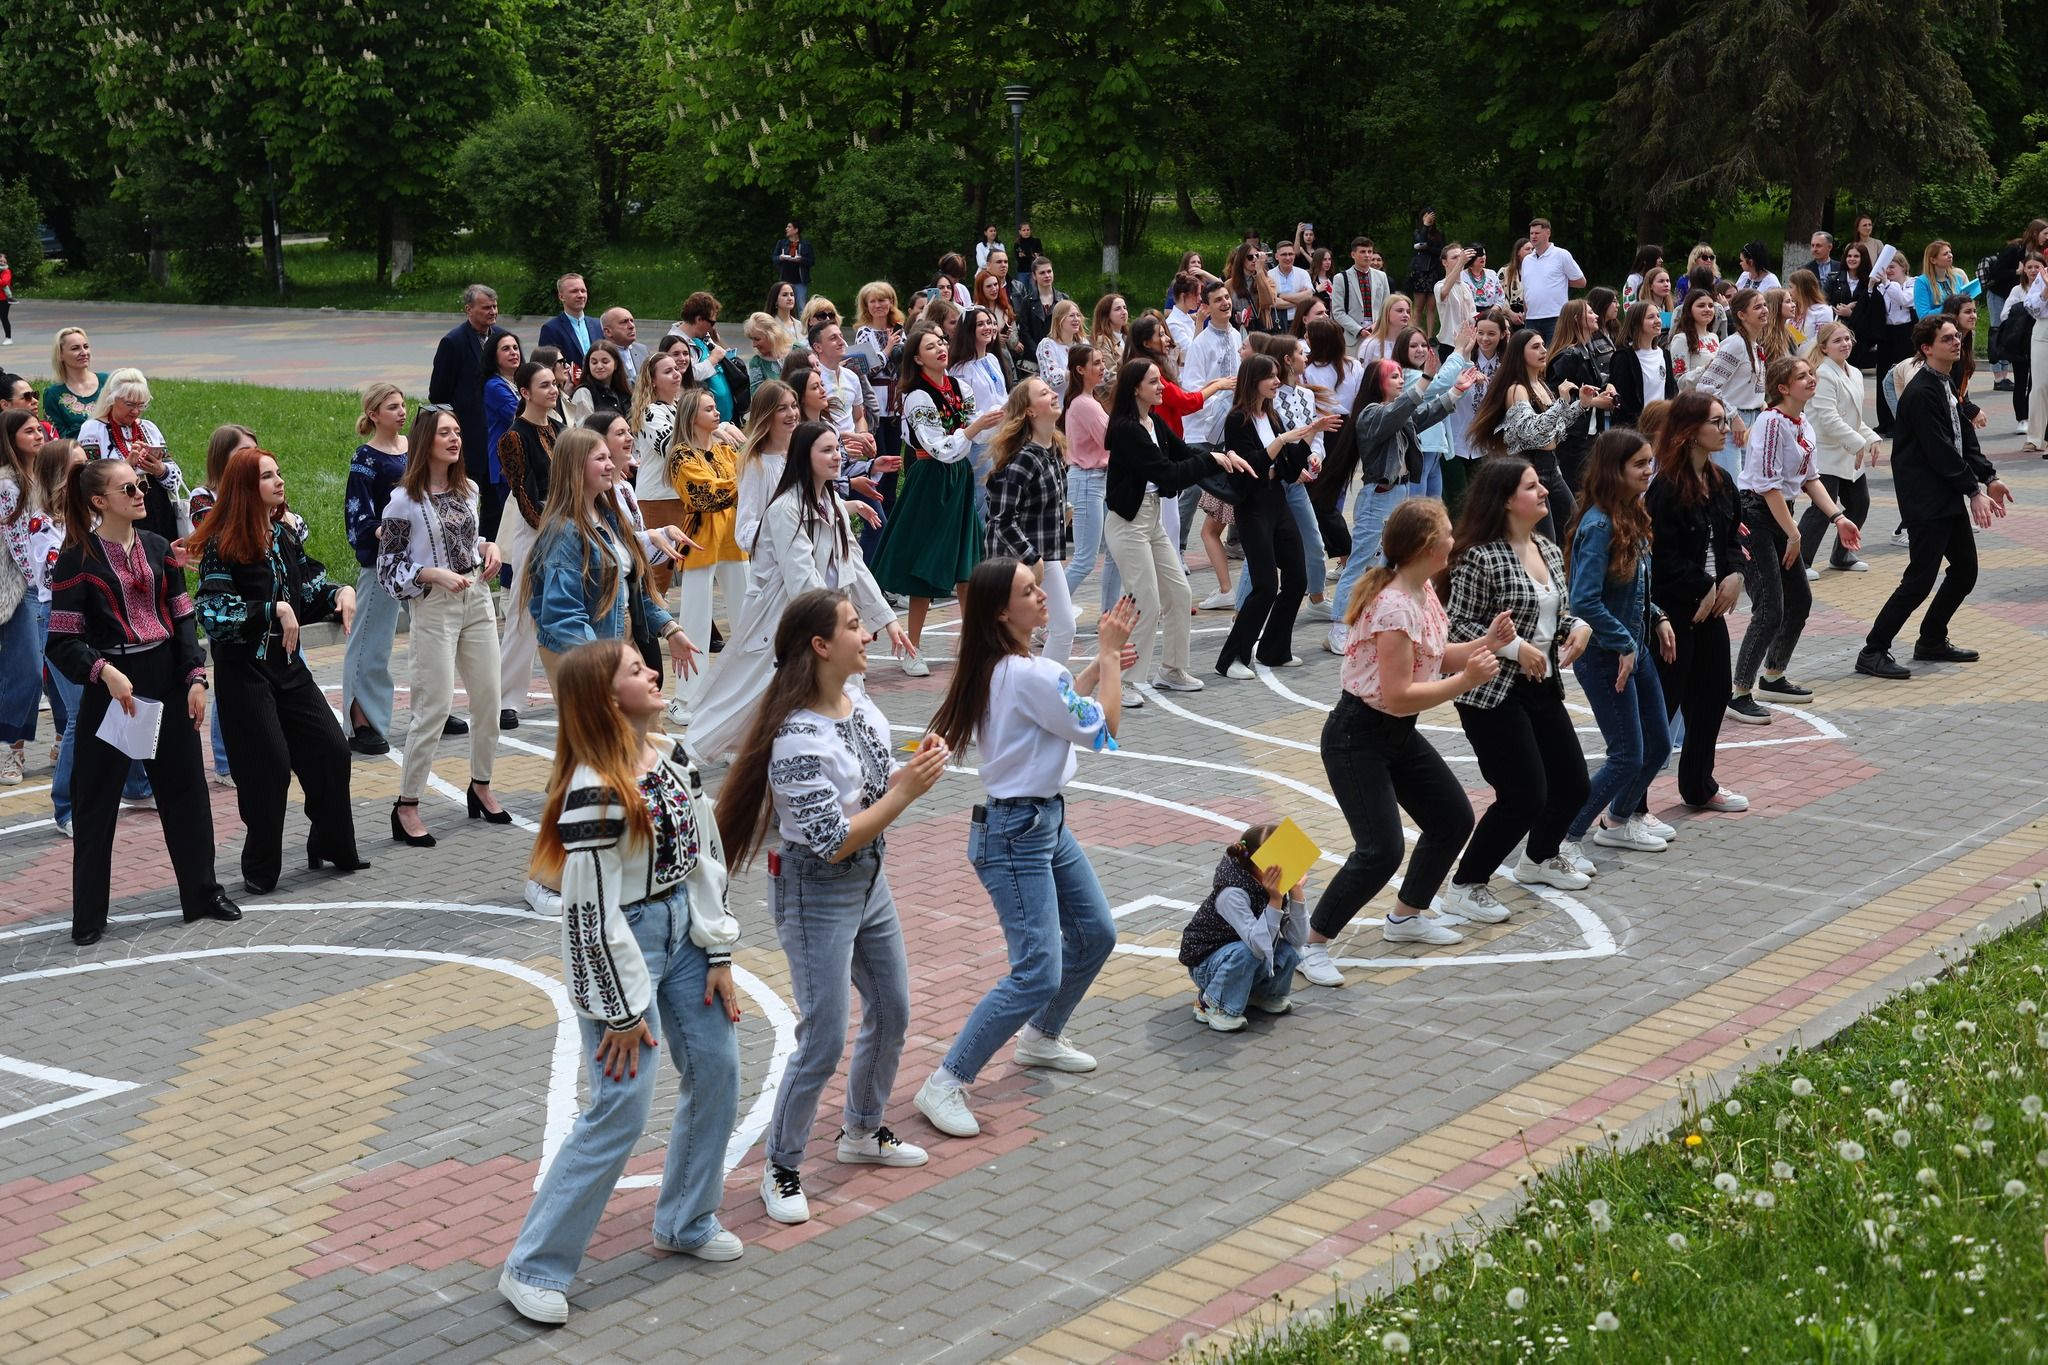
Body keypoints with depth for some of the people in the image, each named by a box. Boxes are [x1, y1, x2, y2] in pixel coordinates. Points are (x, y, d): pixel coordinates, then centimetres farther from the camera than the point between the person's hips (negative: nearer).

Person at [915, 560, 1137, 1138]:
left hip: (1046, 822, 10)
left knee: (1095, 933, 22)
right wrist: (1109, 653, -8)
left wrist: (1102, 661, 12)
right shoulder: (1025, 674, -24)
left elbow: (1062, 702, 23)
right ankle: (945, 1085, -5)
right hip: (1015, 835, -10)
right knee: (1039, 975, -12)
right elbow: (1102, 728, -16)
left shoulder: (1005, 667, 6)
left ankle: (1041, 1038, 41)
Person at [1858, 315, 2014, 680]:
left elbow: (1965, 439, 14)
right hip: (1926, 498, -10)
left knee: (1965, 569, 14)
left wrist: (1989, 478, 4)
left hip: (1949, 496, 10)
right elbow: (1940, 451, -20)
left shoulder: (1948, 386, 13)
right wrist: (1974, 490, -17)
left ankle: (1932, 641, 28)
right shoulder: (1921, 393, -18)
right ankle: (1873, 652, -3)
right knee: (1920, 579, -9)